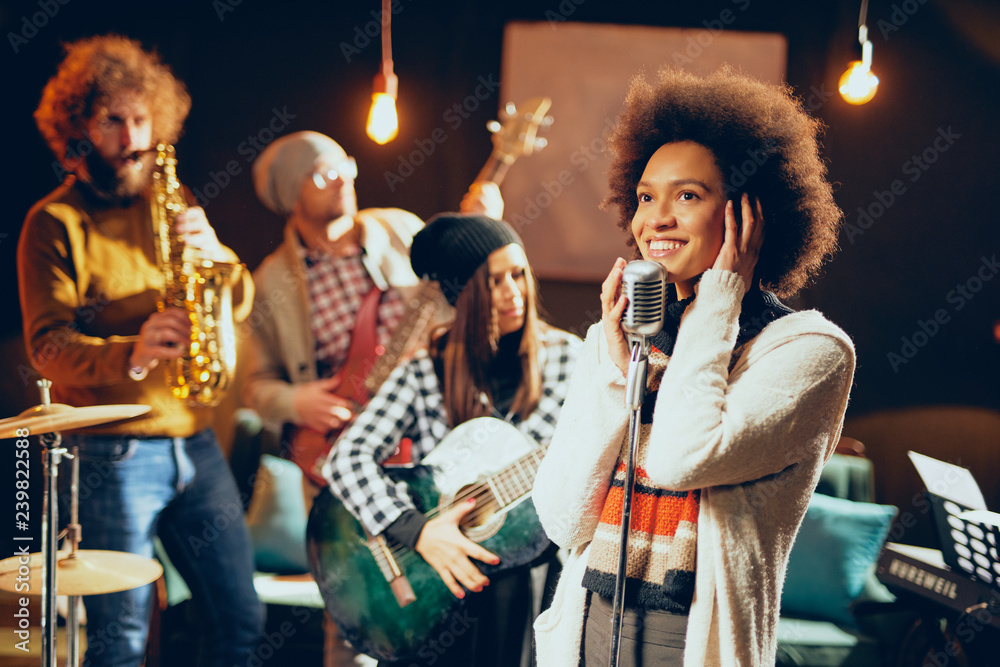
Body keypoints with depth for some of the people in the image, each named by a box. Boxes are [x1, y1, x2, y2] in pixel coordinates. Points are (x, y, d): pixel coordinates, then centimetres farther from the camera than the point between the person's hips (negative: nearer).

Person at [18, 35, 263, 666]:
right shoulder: (55, 223, -5)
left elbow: (239, 301, 9)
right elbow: (48, 344, -14)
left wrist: (213, 254, -13)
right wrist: (130, 354, -32)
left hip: (196, 442, 6)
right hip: (112, 454, -6)